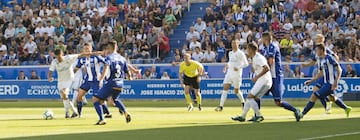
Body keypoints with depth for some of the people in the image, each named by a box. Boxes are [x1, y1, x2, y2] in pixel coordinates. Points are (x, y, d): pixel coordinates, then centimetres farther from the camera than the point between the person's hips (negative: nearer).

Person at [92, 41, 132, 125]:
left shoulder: (109, 57, -3)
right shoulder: (122, 58, 13)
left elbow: (106, 67, -24)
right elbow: (128, 73, 19)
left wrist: (101, 79, -37)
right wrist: (129, 78, 44)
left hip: (111, 84, -7)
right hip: (120, 85, 7)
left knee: (95, 99, 0)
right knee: (115, 99, 35)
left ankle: (102, 119, -16)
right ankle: (125, 112, 11)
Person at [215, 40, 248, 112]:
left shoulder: (240, 53, -8)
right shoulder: (230, 53, 12)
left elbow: (246, 63, -10)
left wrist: (238, 67, -21)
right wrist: (227, 65, 8)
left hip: (237, 74, -6)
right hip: (229, 73, 6)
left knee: (236, 91, 2)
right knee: (225, 88, -6)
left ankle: (243, 102, 30)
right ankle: (221, 106, -11)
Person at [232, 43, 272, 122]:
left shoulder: (258, 58, -15)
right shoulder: (254, 58, 16)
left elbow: (267, 68, -27)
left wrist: (257, 77, -23)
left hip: (264, 82, -10)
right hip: (260, 82, 10)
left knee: (250, 97, -11)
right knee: (250, 98, 13)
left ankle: (259, 116, -9)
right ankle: (242, 116, 18)